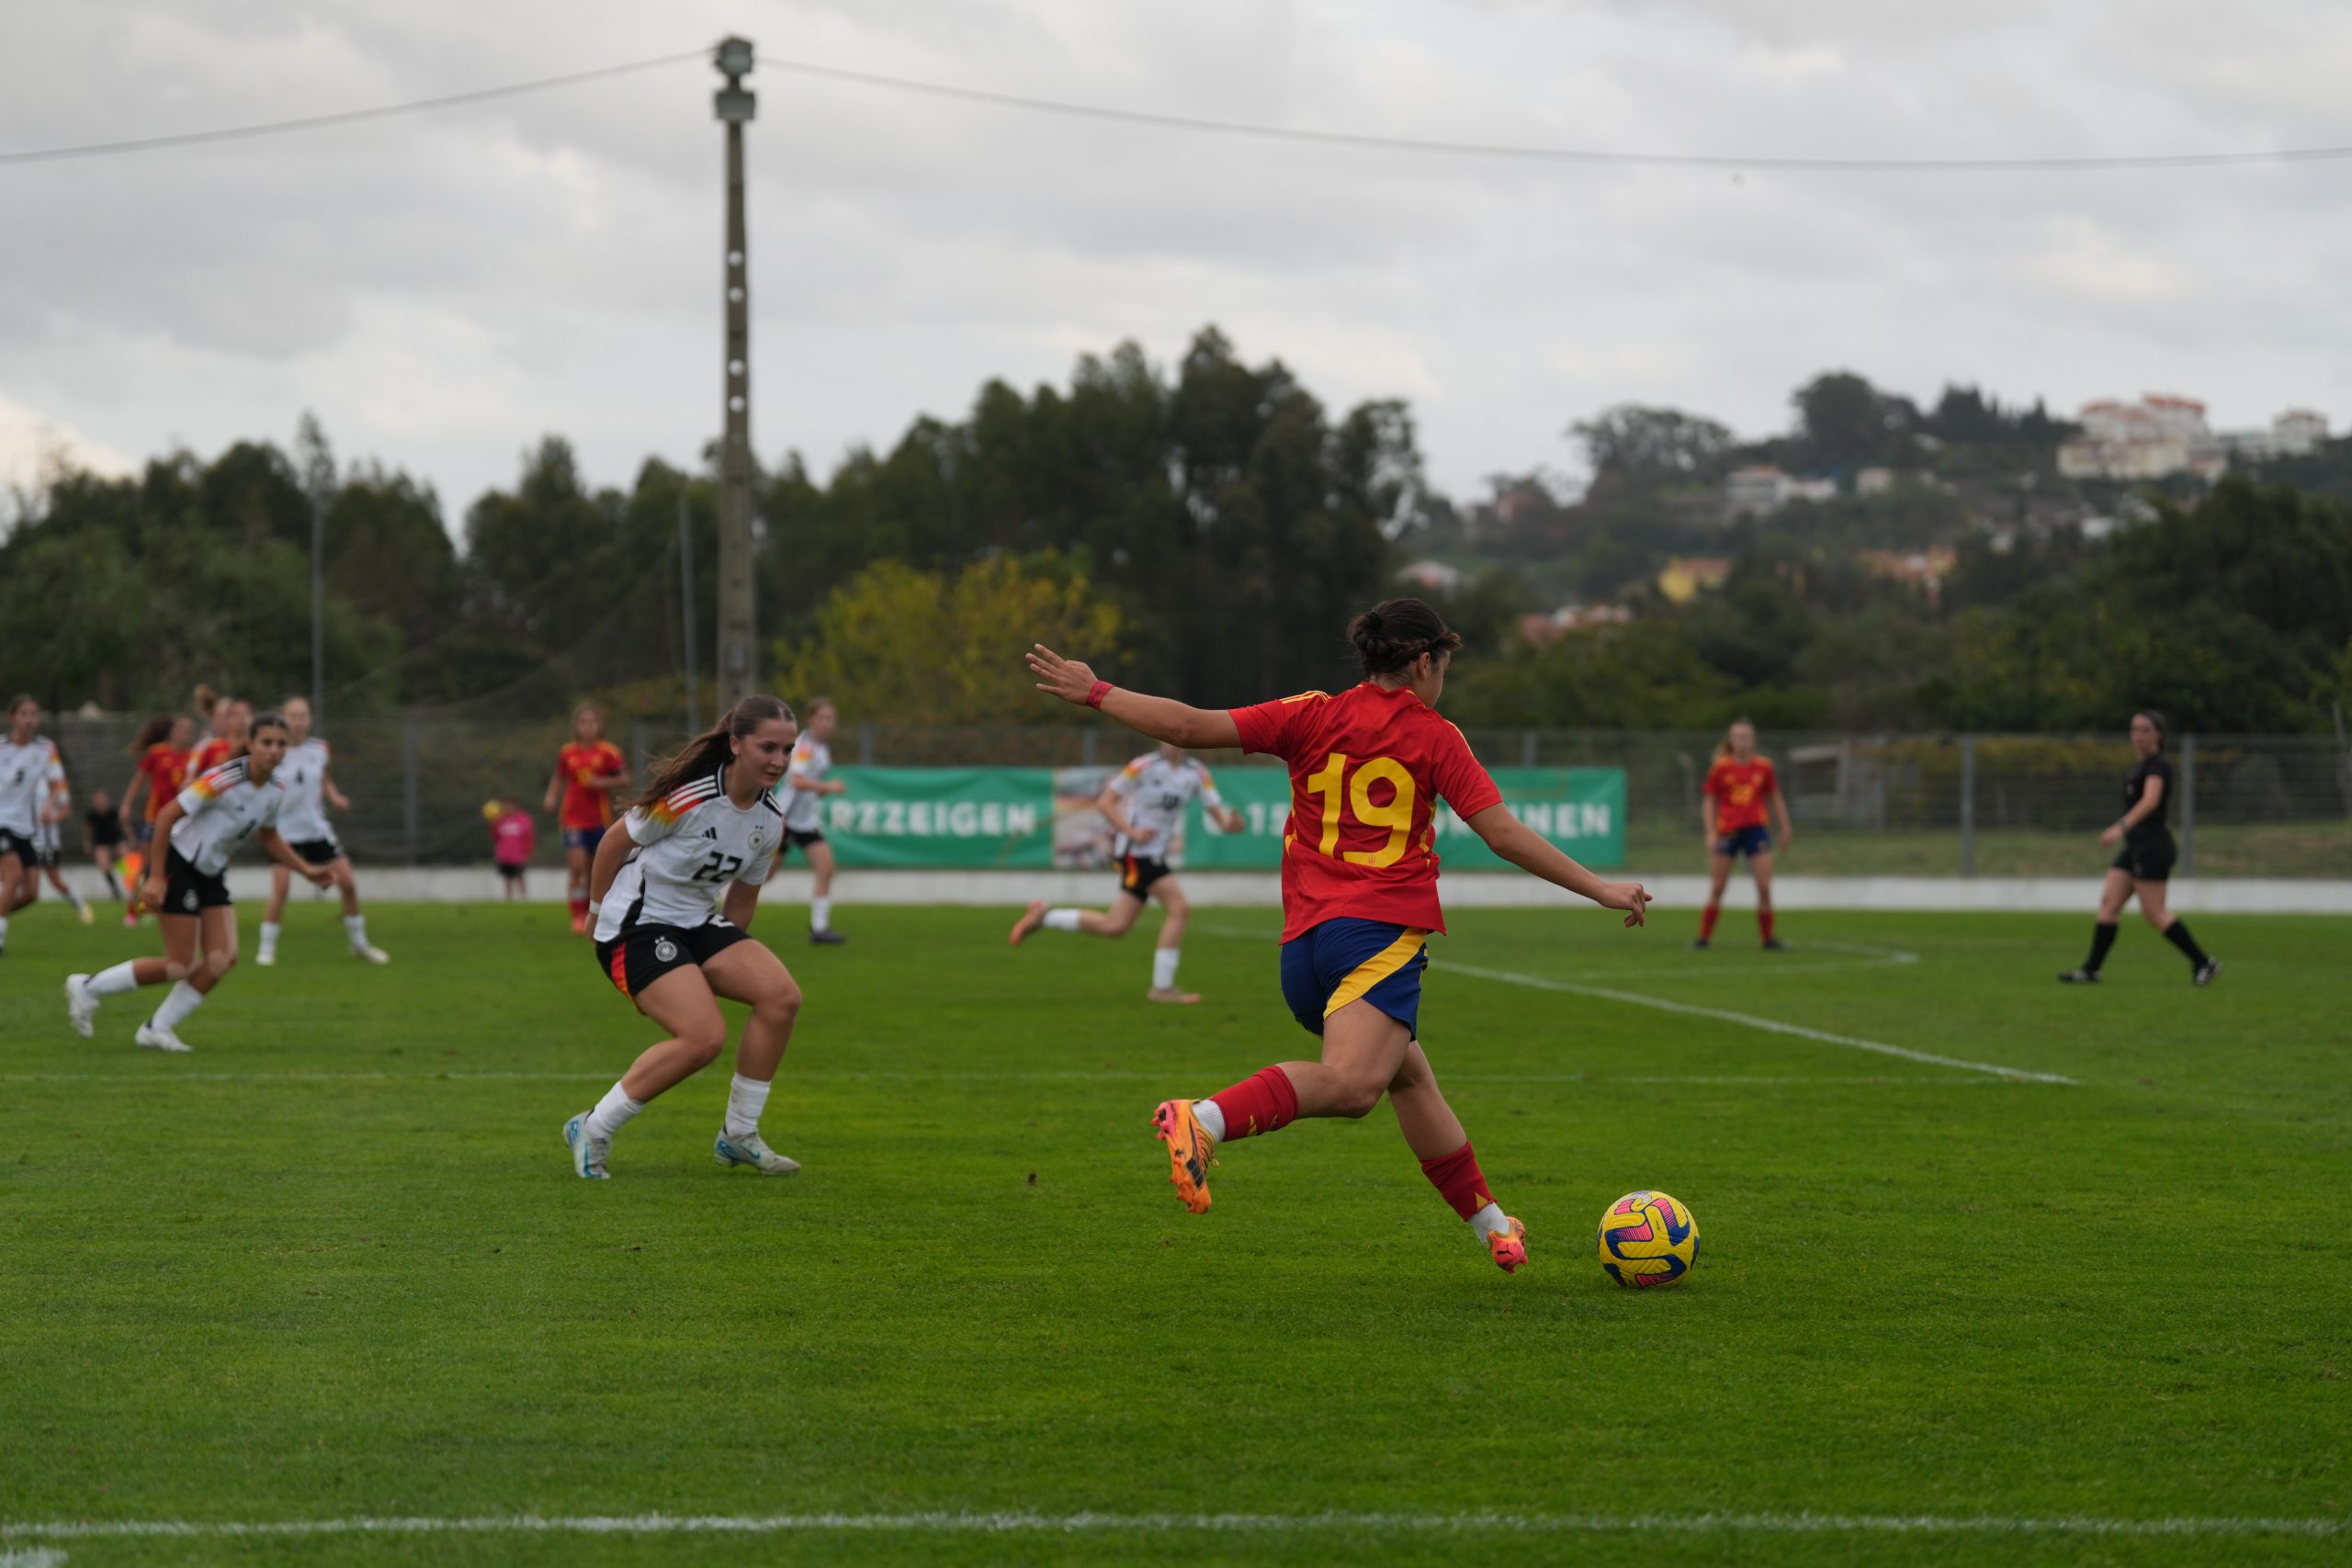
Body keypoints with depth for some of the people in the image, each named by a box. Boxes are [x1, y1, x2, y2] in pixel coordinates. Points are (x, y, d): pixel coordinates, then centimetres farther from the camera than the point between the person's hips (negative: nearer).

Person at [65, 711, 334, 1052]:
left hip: (211, 875, 8)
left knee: (223, 959, -6)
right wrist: (156, 876, -23)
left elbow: (268, 838, 20)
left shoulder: (275, 792, -1)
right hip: (179, 867, -8)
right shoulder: (225, 780, -26)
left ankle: (157, 1028, 8)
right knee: (181, 966, -8)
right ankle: (88, 988, 9)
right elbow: (167, 816, -23)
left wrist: (307, 871, 12)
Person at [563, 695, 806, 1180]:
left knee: (781, 995, -14)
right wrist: (601, 912, 7)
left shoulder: (771, 820, 1)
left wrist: (727, 956, 17)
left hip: (697, 922, 8)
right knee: (705, 1037, -24)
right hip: (636, 926, -8)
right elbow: (614, 843, -7)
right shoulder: (690, 799, -21)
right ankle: (592, 1131, -8)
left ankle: (738, 1137, 0)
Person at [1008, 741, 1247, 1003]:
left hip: (1155, 853, 7)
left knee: (1115, 926, 6)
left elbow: (1218, 814, 1)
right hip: (1135, 851, -7)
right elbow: (1104, 802, -8)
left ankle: (1042, 917, 22)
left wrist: (1231, 823, -23)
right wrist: (1132, 831, -19)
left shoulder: (1197, 774, 4)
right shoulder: (1146, 766, -12)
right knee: (1180, 907, -17)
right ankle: (1162, 987, -10)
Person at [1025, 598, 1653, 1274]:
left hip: (1302, 945, 7)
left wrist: (1095, 693, 16)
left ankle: (1491, 1224, 31)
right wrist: (1600, 890, 9)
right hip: (1381, 933, -7)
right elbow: (1505, 834, 3)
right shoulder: (1435, 737, 8)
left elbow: (1191, 726, 7)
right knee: (1351, 1081, -29)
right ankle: (1202, 1121, -52)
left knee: (1411, 1075, 23)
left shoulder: (1313, 717, 15)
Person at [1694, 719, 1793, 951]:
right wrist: (1710, 833, -5)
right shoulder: (1721, 768, -1)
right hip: (1727, 833, -1)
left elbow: (1776, 798, 14)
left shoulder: (1763, 766, 3)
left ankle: (1768, 938, 8)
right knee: (1716, 889, 2)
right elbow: (1709, 801, 3)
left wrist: (1785, 826, 11)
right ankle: (1703, 938, 10)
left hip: (1756, 830, 1)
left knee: (1764, 887, -4)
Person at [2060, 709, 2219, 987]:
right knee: (2108, 903, 2)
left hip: (2152, 846, -10)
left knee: (2154, 912, -8)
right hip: (2134, 847, 10)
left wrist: (2122, 827, -42)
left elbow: (2150, 800, -30)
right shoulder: (2142, 766, 16)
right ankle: (2091, 969, 0)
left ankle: (2203, 962, 0)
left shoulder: (2157, 765, -13)